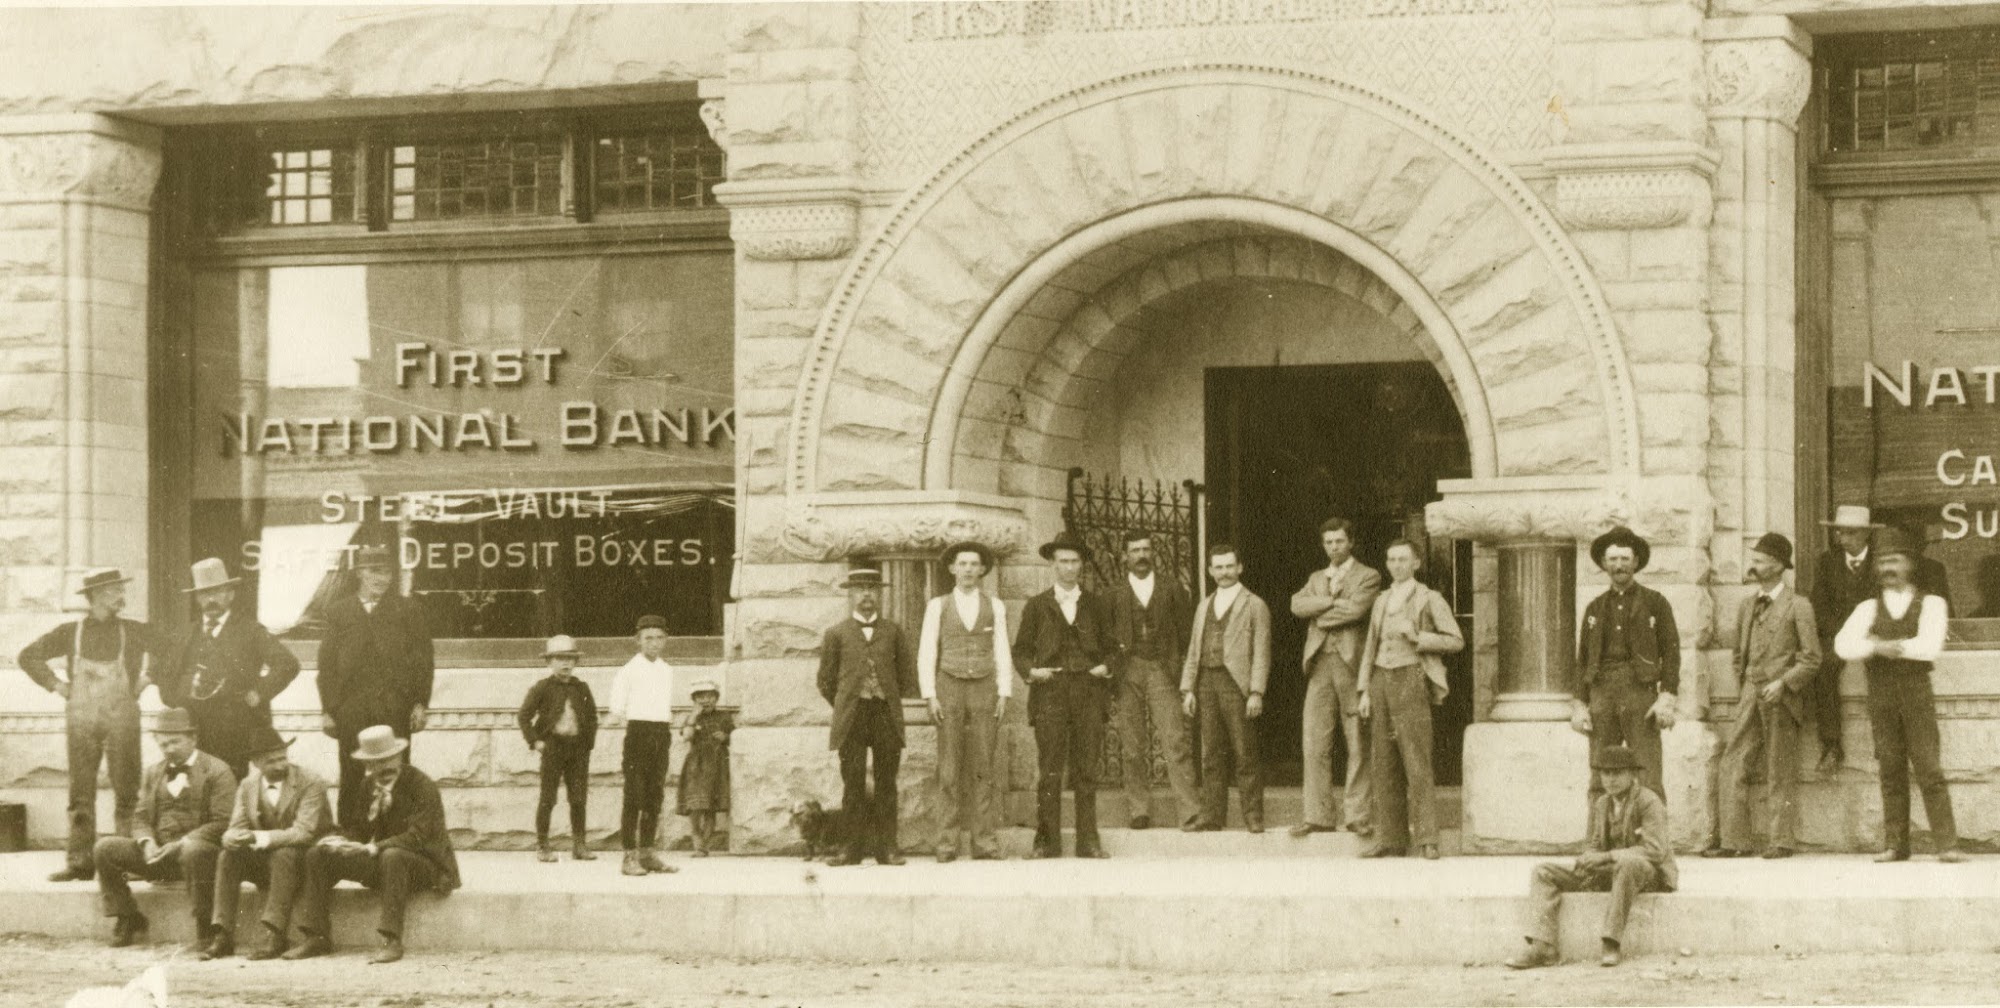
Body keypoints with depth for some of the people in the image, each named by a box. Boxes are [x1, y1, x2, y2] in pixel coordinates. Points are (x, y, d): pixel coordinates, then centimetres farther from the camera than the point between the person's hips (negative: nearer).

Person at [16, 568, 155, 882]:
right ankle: (79, 862, -1)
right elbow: (28, 656, 13)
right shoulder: (70, 633, 5)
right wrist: (56, 684, 5)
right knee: (81, 793, -1)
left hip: (122, 721, 0)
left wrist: (146, 680, 5)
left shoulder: (133, 632, 5)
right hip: (81, 722, 0)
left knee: (126, 791, -3)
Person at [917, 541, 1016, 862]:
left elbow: (1002, 654, 7)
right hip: (949, 690, -1)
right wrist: (930, 697, -6)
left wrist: (1004, 695, -3)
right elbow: (926, 654, 2)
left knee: (984, 768, -3)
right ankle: (948, 843, -2)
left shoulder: (995, 607, 8)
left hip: (984, 691, 1)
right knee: (950, 769, -4)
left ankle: (986, 842, -3)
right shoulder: (937, 606, 4)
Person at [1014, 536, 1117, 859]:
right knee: (1050, 771, -7)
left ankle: (1088, 841, 2)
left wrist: (1105, 665, -1)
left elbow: (1110, 646, 19)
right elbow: (1020, 651, 13)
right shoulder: (1036, 606, 12)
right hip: (1050, 695, -1)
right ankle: (1047, 841, -4)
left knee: (1086, 772, -1)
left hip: (1089, 692, 1)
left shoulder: (1095, 604, 16)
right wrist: (1031, 670, -6)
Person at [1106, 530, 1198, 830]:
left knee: (1175, 741, -12)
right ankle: (1139, 811, 4)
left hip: (1163, 672, -1)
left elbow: (1185, 632, 11)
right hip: (1128, 672, 1)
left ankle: (1190, 809, -17)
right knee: (1133, 748, -1)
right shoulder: (1115, 595, 13)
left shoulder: (1172, 589, 13)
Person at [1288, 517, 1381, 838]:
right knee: (1315, 744, -1)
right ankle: (1318, 814, 1)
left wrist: (1322, 616, 0)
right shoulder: (1316, 578, 22)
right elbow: (1297, 605, 3)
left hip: (1352, 664, -4)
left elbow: (1355, 610, -12)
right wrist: (1332, 601, -8)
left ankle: (1356, 813, 0)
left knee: (1358, 745, -3)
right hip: (1320, 666, 4)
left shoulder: (1368, 577, 5)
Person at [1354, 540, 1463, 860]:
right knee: (1385, 764, 3)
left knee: (1416, 761, -12)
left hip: (1411, 680, -6)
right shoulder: (1382, 601, 17)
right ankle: (1391, 838, 5)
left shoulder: (1430, 599, 1)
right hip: (1382, 680, 6)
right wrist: (1365, 691, 9)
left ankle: (1427, 839, -13)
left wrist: (1417, 637, -14)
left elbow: (1456, 641, -3)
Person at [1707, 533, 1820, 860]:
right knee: (1732, 768, -3)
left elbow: (1811, 660, -3)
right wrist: (1742, 691, 13)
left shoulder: (1798, 607, -1)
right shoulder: (1746, 607, 17)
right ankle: (1734, 840, -2)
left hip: (1781, 698, -5)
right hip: (1750, 697, 5)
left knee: (1781, 774, -1)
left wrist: (1783, 683, -14)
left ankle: (1782, 841, 4)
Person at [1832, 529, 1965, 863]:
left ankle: (1947, 844, -9)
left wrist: (1889, 646, -10)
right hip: (1880, 695, 3)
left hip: (1916, 692, -2)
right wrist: (1878, 647, -18)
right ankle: (1895, 844, 5)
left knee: (1929, 770, -8)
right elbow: (1844, 645, -3)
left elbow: (1930, 645, -11)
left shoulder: (1929, 604, 6)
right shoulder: (1869, 609, 13)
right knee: (1891, 773, 2)